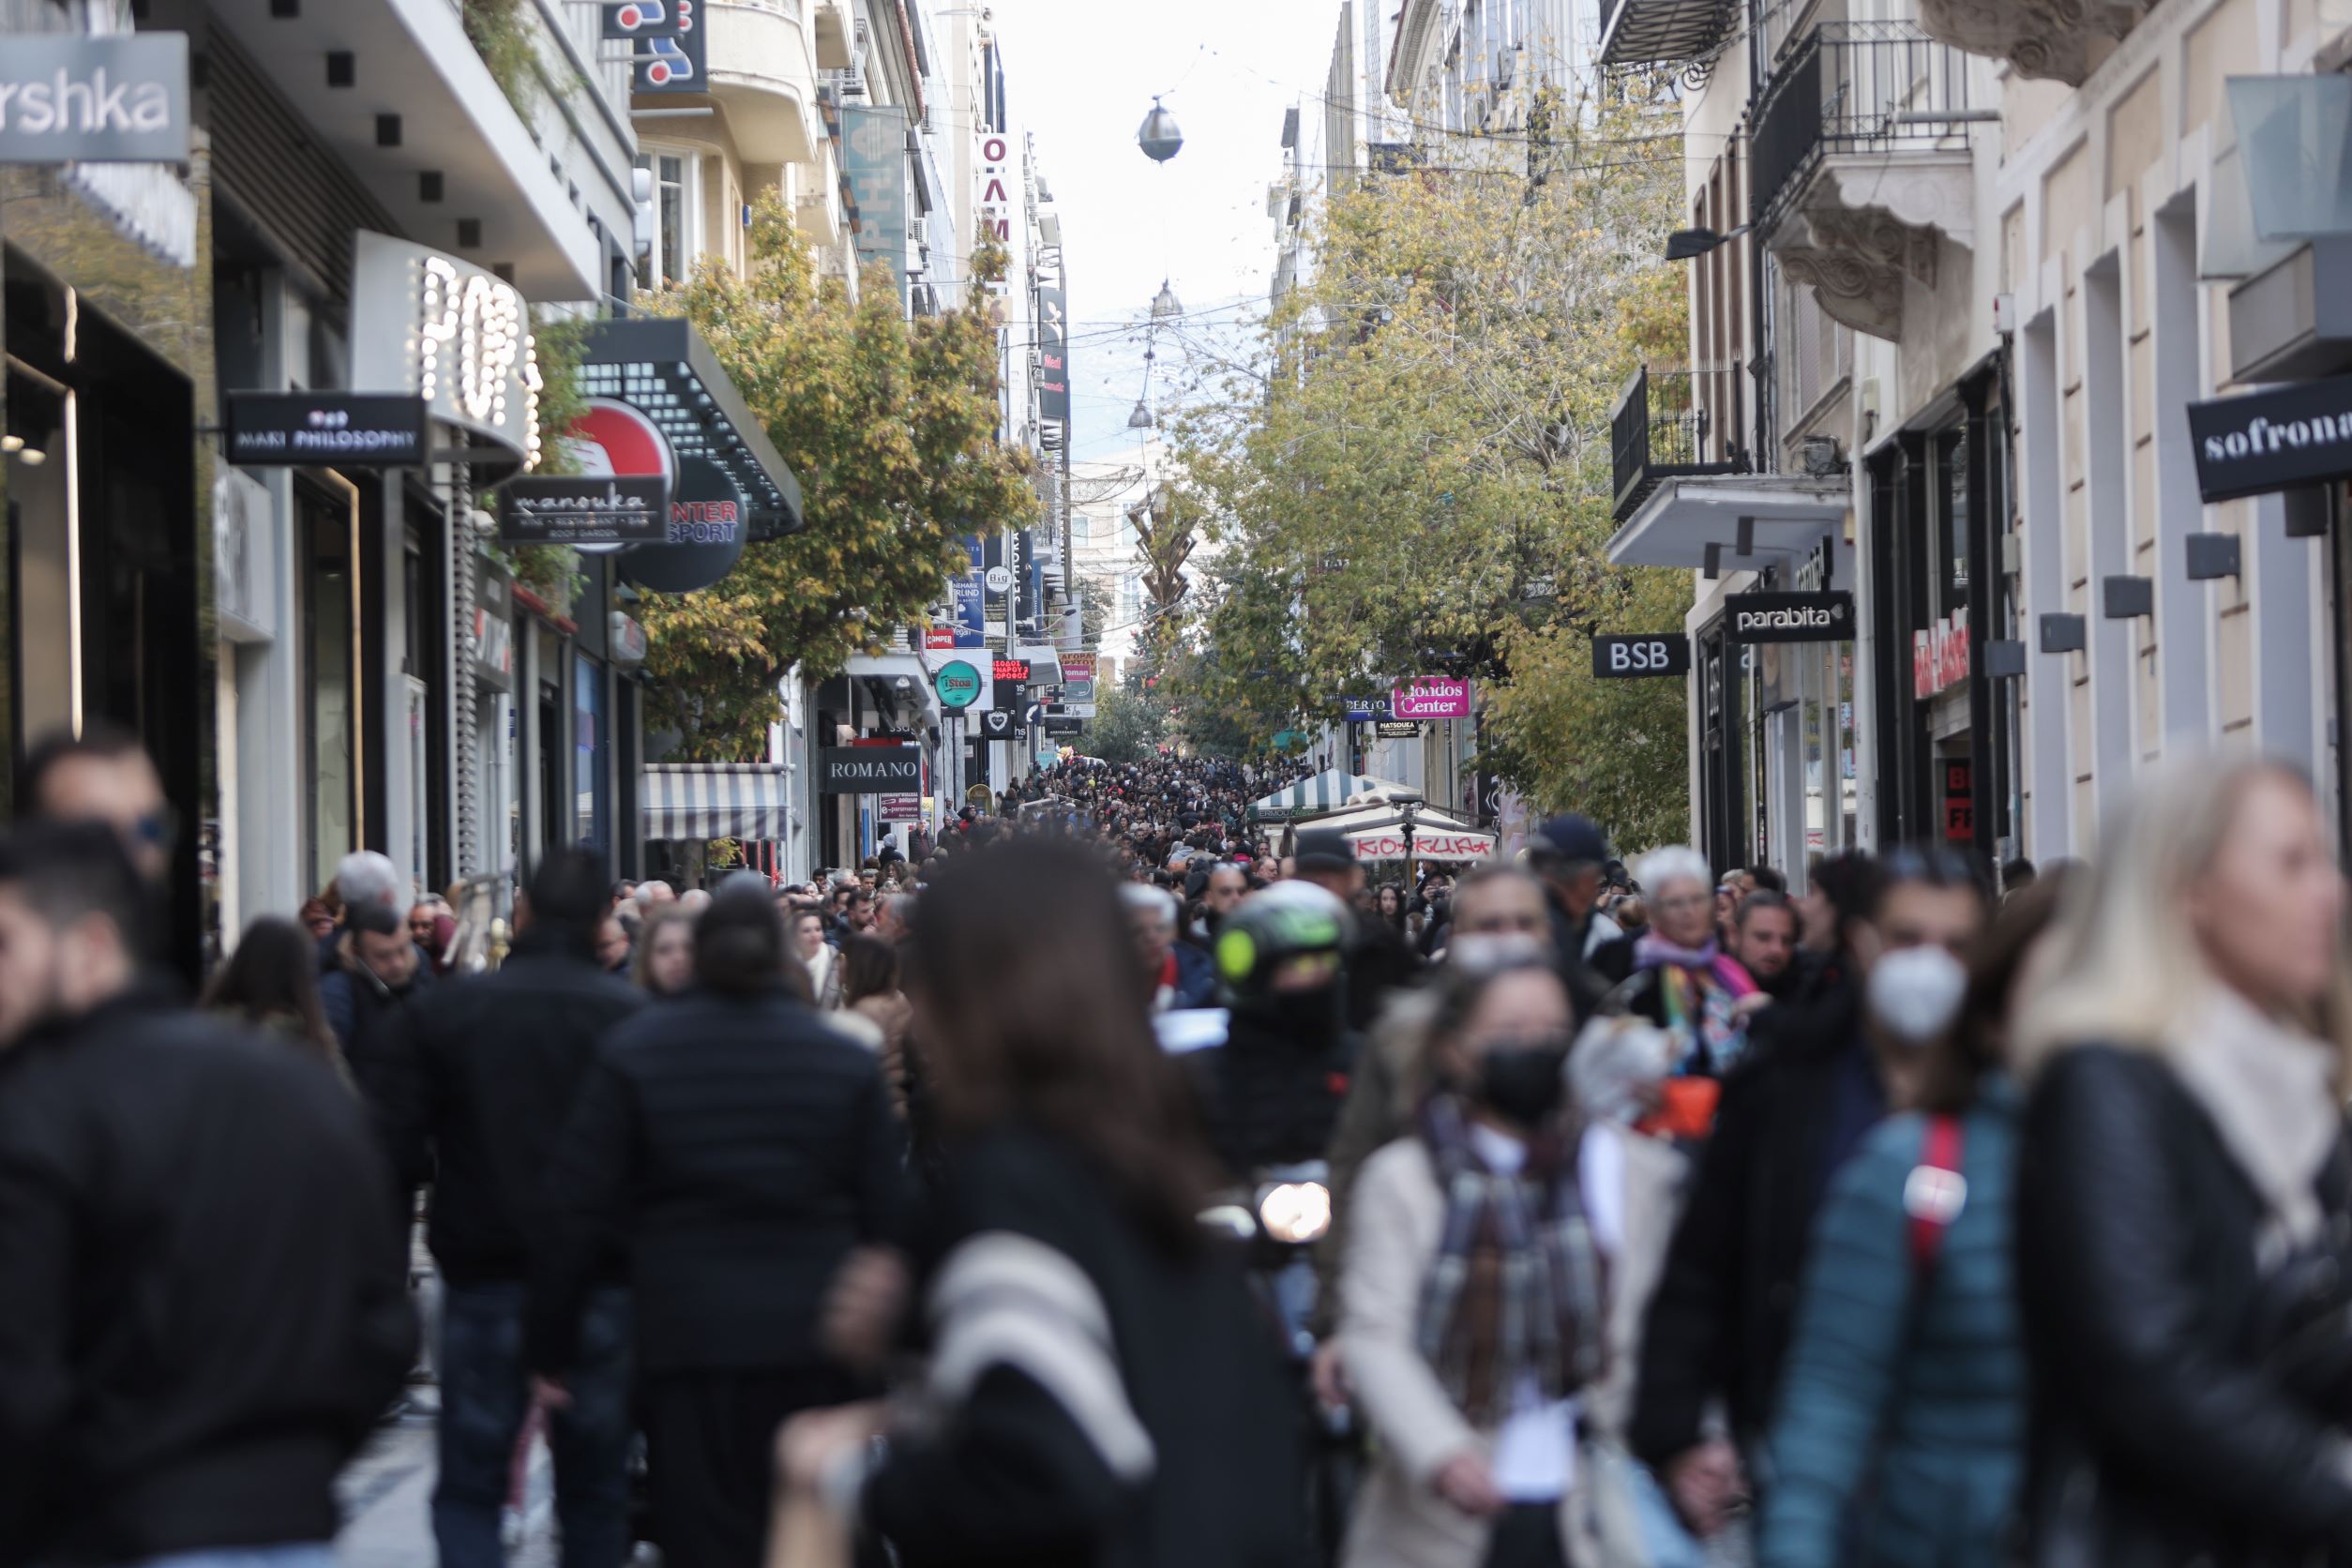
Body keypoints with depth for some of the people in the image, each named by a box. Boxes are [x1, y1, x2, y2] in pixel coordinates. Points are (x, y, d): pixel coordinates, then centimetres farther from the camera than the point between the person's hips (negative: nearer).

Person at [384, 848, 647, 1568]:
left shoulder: (449, 1009, -4)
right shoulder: (633, 1016, -7)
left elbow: (401, 1148, -4)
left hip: (485, 1276, 0)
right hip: (601, 1283, 0)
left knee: (467, 1487, 6)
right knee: (594, 1489, 12)